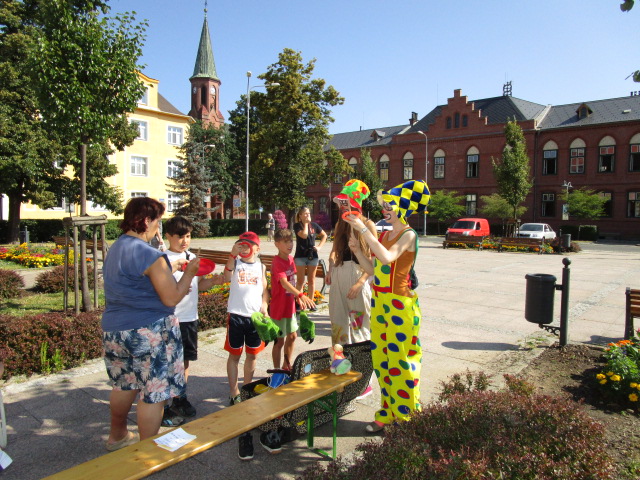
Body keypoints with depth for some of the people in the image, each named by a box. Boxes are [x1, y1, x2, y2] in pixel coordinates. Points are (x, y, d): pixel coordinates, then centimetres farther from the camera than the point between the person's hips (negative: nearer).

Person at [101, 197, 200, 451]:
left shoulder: (115, 249, 9)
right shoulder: (149, 255, -19)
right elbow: (172, 298, -18)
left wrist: (168, 270, 18)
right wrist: (189, 272, -5)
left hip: (114, 329, 10)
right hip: (148, 333, -9)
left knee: (123, 385, 25)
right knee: (153, 393, 3)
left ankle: (117, 436, 43)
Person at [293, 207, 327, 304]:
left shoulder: (314, 225, 5)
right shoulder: (297, 225, -4)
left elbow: (324, 235, 15)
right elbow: (304, 235, -21)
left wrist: (319, 246, 2)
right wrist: (306, 223, -11)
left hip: (312, 255, 3)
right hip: (300, 256, -3)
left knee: (311, 280, 8)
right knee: (300, 280, 2)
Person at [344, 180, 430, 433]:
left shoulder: (409, 235, -10)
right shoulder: (384, 235, 13)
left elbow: (387, 257, -29)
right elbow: (373, 269, 13)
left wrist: (363, 229, -28)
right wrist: (357, 249, 1)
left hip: (400, 304, -8)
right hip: (379, 301, 8)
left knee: (400, 362, 1)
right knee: (381, 359, 14)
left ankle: (405, 417, 16)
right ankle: (388, 412, 29)